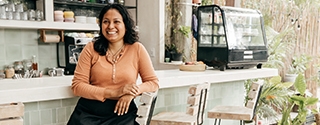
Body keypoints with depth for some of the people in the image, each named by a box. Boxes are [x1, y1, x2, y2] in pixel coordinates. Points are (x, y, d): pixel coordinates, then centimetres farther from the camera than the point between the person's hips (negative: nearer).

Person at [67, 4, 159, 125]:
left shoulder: (137, 49, 0)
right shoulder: (91, 48, 0)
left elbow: (153, 83, 4)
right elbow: (77, 85, -3)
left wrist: (132, 92, -16)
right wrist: (113, 93, -14)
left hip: (122, 112, 0)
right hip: (89, 112, 1)